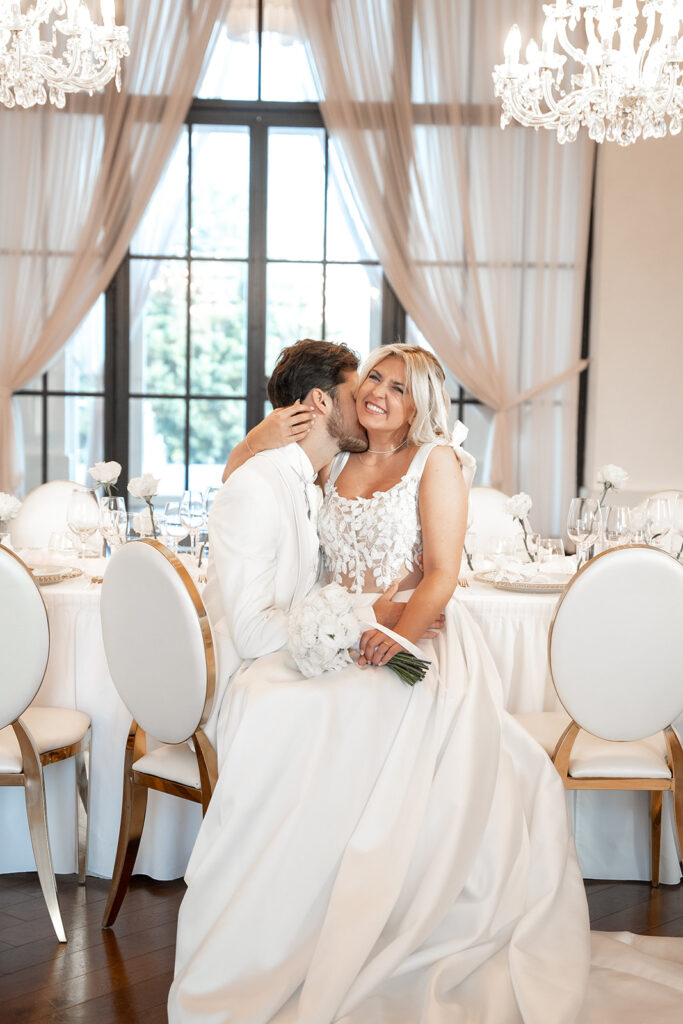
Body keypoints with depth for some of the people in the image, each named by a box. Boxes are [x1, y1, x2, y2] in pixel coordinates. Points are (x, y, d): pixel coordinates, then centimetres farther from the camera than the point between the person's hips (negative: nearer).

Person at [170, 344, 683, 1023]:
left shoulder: (435, 461, 2)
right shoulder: (337, 469, 20)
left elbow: (442, 574, -6)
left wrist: (398, 636, -23)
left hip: (419, 642, -5)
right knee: (257, 694, -26)